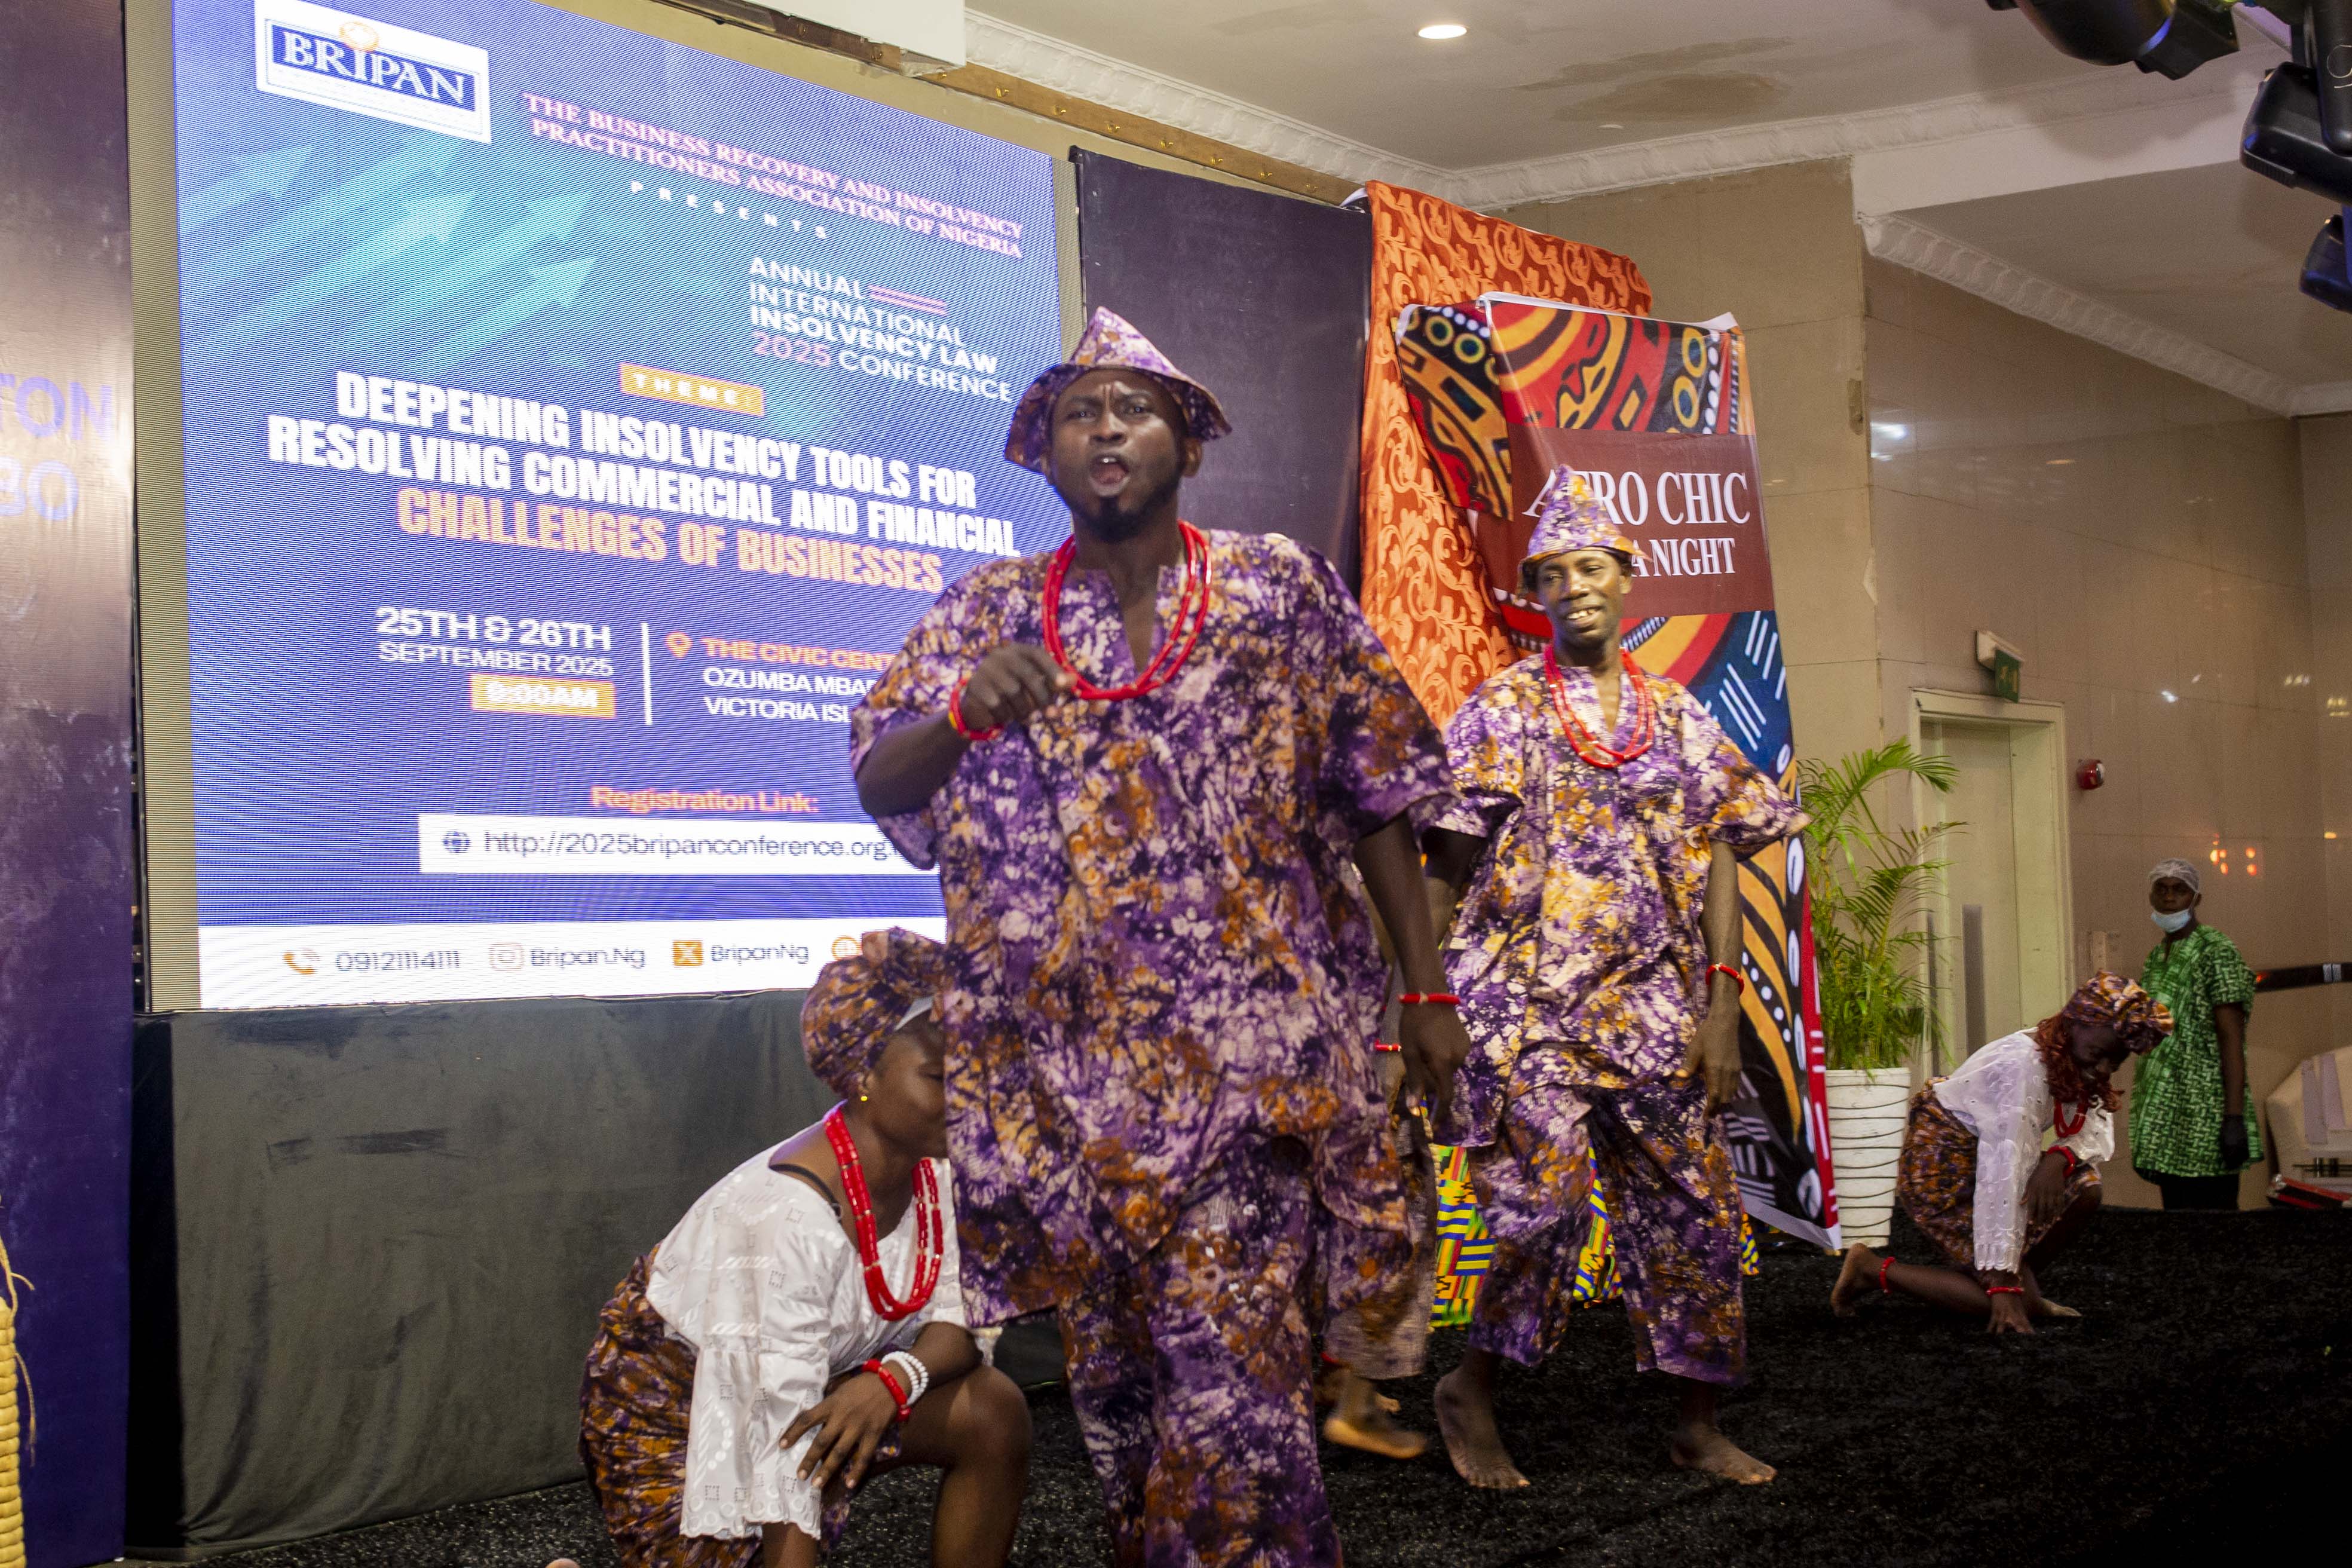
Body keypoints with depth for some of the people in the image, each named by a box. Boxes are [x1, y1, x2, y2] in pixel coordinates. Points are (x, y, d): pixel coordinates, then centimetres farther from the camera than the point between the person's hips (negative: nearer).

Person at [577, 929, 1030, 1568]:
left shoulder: (934, 1171, -14)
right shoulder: (790, 1211, -35)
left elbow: (957, 1324, -9)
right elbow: (783, 1443, -35)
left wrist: (895, 1377, -31)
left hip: (816, 1377, 6)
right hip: (669, 1400, -6)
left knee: (994, 1410, -12)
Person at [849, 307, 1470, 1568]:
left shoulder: (1281, 591, 5)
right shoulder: (986, 613, 8)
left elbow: (1376, 802, 6)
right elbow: (878, 782, 0)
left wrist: (1428, 994, 3)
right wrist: (964, 712, -21)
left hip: (1249, 1055, -2)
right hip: (1066, 1069, 2)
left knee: (1230, 1377, -9)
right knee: (1110, 1369, 10)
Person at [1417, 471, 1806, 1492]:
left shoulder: (1679, 717, 12)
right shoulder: (1502, 711, 2)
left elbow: (1719, 862, 10)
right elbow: (1447, 867, 0)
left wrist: (1721, 1004, 1)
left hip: (1655, 1010, 4)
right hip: (1532, 1008, -4)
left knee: (1693, 1207, 4)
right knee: (1546, 1201, -15)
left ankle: (1699, 1424, 18)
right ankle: (1471, 1393, 6)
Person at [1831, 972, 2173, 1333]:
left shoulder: (2070, 1060, -1)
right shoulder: (2022, 1068, -30)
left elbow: (2098, 1134, 2)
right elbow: (2003, 1177, -34)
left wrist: (2060, 1158, -25)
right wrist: (2004, 1285, -35)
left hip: (1978, 1164, 9)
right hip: (1939, 1172, -9)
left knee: (2085, 1188, -4)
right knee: (2016, 1302, -14)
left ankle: (2026, 1284, 13)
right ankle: (1872, 1269, -4)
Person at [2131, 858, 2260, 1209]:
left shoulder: (2217, 953, -8)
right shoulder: (2155, 959, 16)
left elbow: (2231, 1037, -14)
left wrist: (2235, 1117, -20)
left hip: (2205, 1119, -8)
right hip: (2169, 1117, 8)